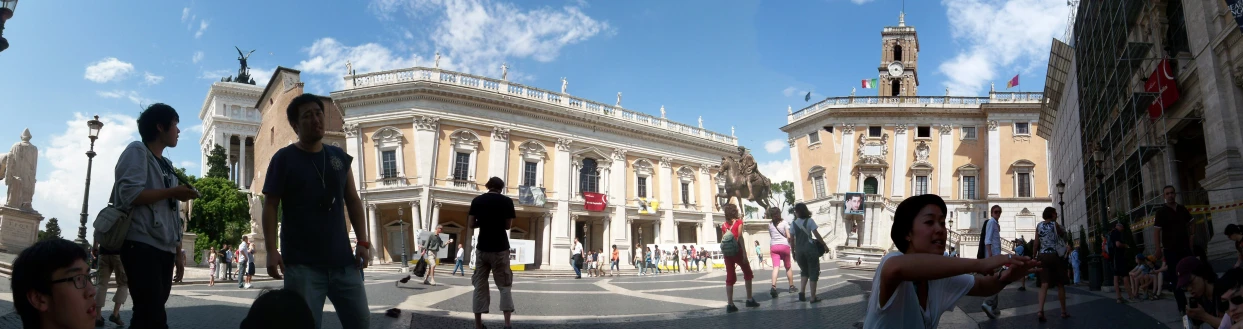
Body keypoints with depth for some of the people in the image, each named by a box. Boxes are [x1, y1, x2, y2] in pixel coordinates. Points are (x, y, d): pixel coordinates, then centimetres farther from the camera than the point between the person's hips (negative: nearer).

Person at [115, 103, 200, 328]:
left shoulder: (167, 164, 22)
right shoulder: (137, 151, -1)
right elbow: (130, 193, -17)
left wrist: (177, 245, 16)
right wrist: (172, 192, -9)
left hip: (164, 247, 8)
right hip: (142, 245, -8)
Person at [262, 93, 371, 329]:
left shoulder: (340, 157, 11)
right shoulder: (284, 159, -1)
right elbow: (270, 206, -3)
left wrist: (363, 242, 4)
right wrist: (271, 250, -12)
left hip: (342, 260, 4)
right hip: (302, 264, -4)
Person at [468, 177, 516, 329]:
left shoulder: (476, 200, 2)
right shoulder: (507, 201, -2)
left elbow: (471, 224, 2)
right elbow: (508, 225, 1)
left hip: (482, 248, 2)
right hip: (500, 248, -2)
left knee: (480, 285, 8)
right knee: (505, 285, 5)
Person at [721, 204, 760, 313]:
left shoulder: (724, 225, 11)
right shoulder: (738, 222, -2)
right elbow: (740, 237, -11)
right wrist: (744, 253, -13)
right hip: (737, 251, -4)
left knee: (730, 278, 5)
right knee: (748, 274, 15)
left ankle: (730, 304, 0)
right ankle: (749, 299, 15)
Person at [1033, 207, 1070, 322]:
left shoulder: (1039, 226, 5)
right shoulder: (1055, 225, -4)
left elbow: (1036, 243, 2)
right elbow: (1064, 234, 16)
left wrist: (1034, 257, 8)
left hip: (1042, 256, 3)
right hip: (1054, 256, -3)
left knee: (1044, 284, -3)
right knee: (1060, 285, 10)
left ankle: (1040, 310, -20)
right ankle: (1064, 311, 20)